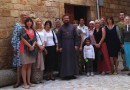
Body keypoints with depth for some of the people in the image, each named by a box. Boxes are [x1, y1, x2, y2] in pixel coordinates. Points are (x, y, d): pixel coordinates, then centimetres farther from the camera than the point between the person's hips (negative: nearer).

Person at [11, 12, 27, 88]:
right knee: (19, 64, -2)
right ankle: (18, 81, 3)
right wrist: (14, 47, -7)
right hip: (19, 46, -3)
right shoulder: (17, 25, 1)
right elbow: (14, 36, -2)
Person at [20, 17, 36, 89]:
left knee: (29, 66, 9)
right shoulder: (23, 30, -4)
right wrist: (30, 46, -13)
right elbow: (23, 39, -15)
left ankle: (29, 82, 17)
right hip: (24, 49, -6)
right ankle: (25, 83, 2)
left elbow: (35, 39, 8)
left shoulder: (33, 30, 13)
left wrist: (33, 46, -10)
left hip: (32, 50, 6)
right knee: (25, 66, -2)